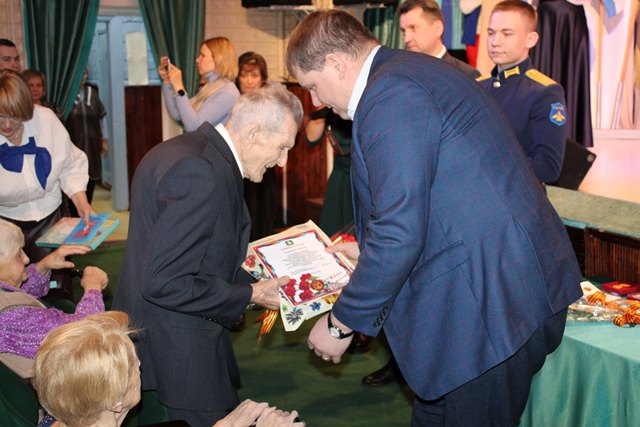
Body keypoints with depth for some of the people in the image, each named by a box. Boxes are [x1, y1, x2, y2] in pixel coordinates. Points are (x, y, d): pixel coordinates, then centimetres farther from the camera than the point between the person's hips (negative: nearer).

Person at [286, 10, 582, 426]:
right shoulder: (415, 72, 14)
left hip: (493, 303, -10)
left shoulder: (388, 97, -18)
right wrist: (371, 249, 27)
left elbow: (400, 231, -23)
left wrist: (341, 324, -12)